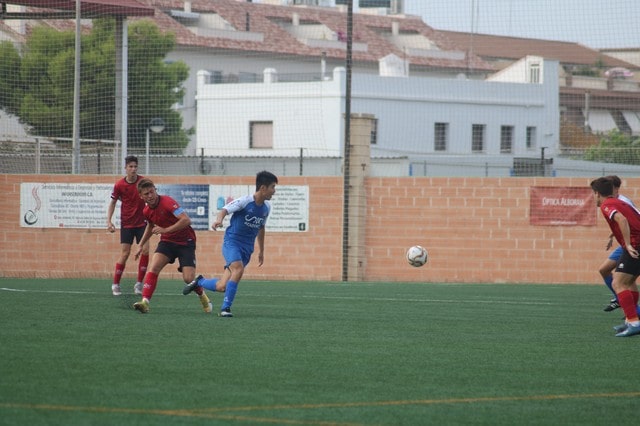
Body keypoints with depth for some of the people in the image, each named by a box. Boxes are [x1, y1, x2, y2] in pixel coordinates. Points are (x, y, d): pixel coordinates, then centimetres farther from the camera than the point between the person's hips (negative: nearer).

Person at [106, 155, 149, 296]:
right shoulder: (119, 185, -7)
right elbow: (113, 202, 4)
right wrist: (109, 221, -5)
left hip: (141, 222, 1)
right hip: (126, 224, -1)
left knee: (145, 250, -10)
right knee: (125, 254, -7)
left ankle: (139, 284, 2)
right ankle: (115, 284, 6)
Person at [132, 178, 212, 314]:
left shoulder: (167, 202, -22)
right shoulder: (147, 211, 1)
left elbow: (186, 220, -32)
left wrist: (165, 230, -33)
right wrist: (141, 245, 28)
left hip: (185, 242, -5)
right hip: (167, 241, 5)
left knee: (188, 278, -12)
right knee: (153, 267, -20)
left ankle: (202, 296, 21)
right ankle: (145, 302, -24)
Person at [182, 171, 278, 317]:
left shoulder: (266, 207, 7)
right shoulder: (245, 201, -13)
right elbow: (224, 210, -25)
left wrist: (261, 251, 29)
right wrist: (219, 220, -49)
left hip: (247, 249, 6)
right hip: (231, 242, -6)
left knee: (222, 287, -2)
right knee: (238, 269, -32)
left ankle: (199, 282, 28)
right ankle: (225, 308, -19)